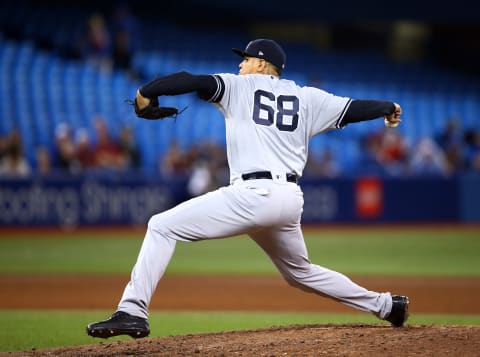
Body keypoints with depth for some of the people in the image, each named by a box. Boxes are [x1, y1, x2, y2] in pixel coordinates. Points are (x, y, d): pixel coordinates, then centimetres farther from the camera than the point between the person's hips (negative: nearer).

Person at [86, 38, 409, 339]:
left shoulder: (240, 86, 8)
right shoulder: (307, 98, 19)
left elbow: (194, 81, -6)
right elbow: (352, 109, 23)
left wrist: (146, 92, 4)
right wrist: (389, 108, 41)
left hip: (253, 194, -7)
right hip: (291, 200, 7)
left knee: (162, 227, -4)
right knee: (301, 273, 31)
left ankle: (132, 313, -19)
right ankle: (385, 305, 32)